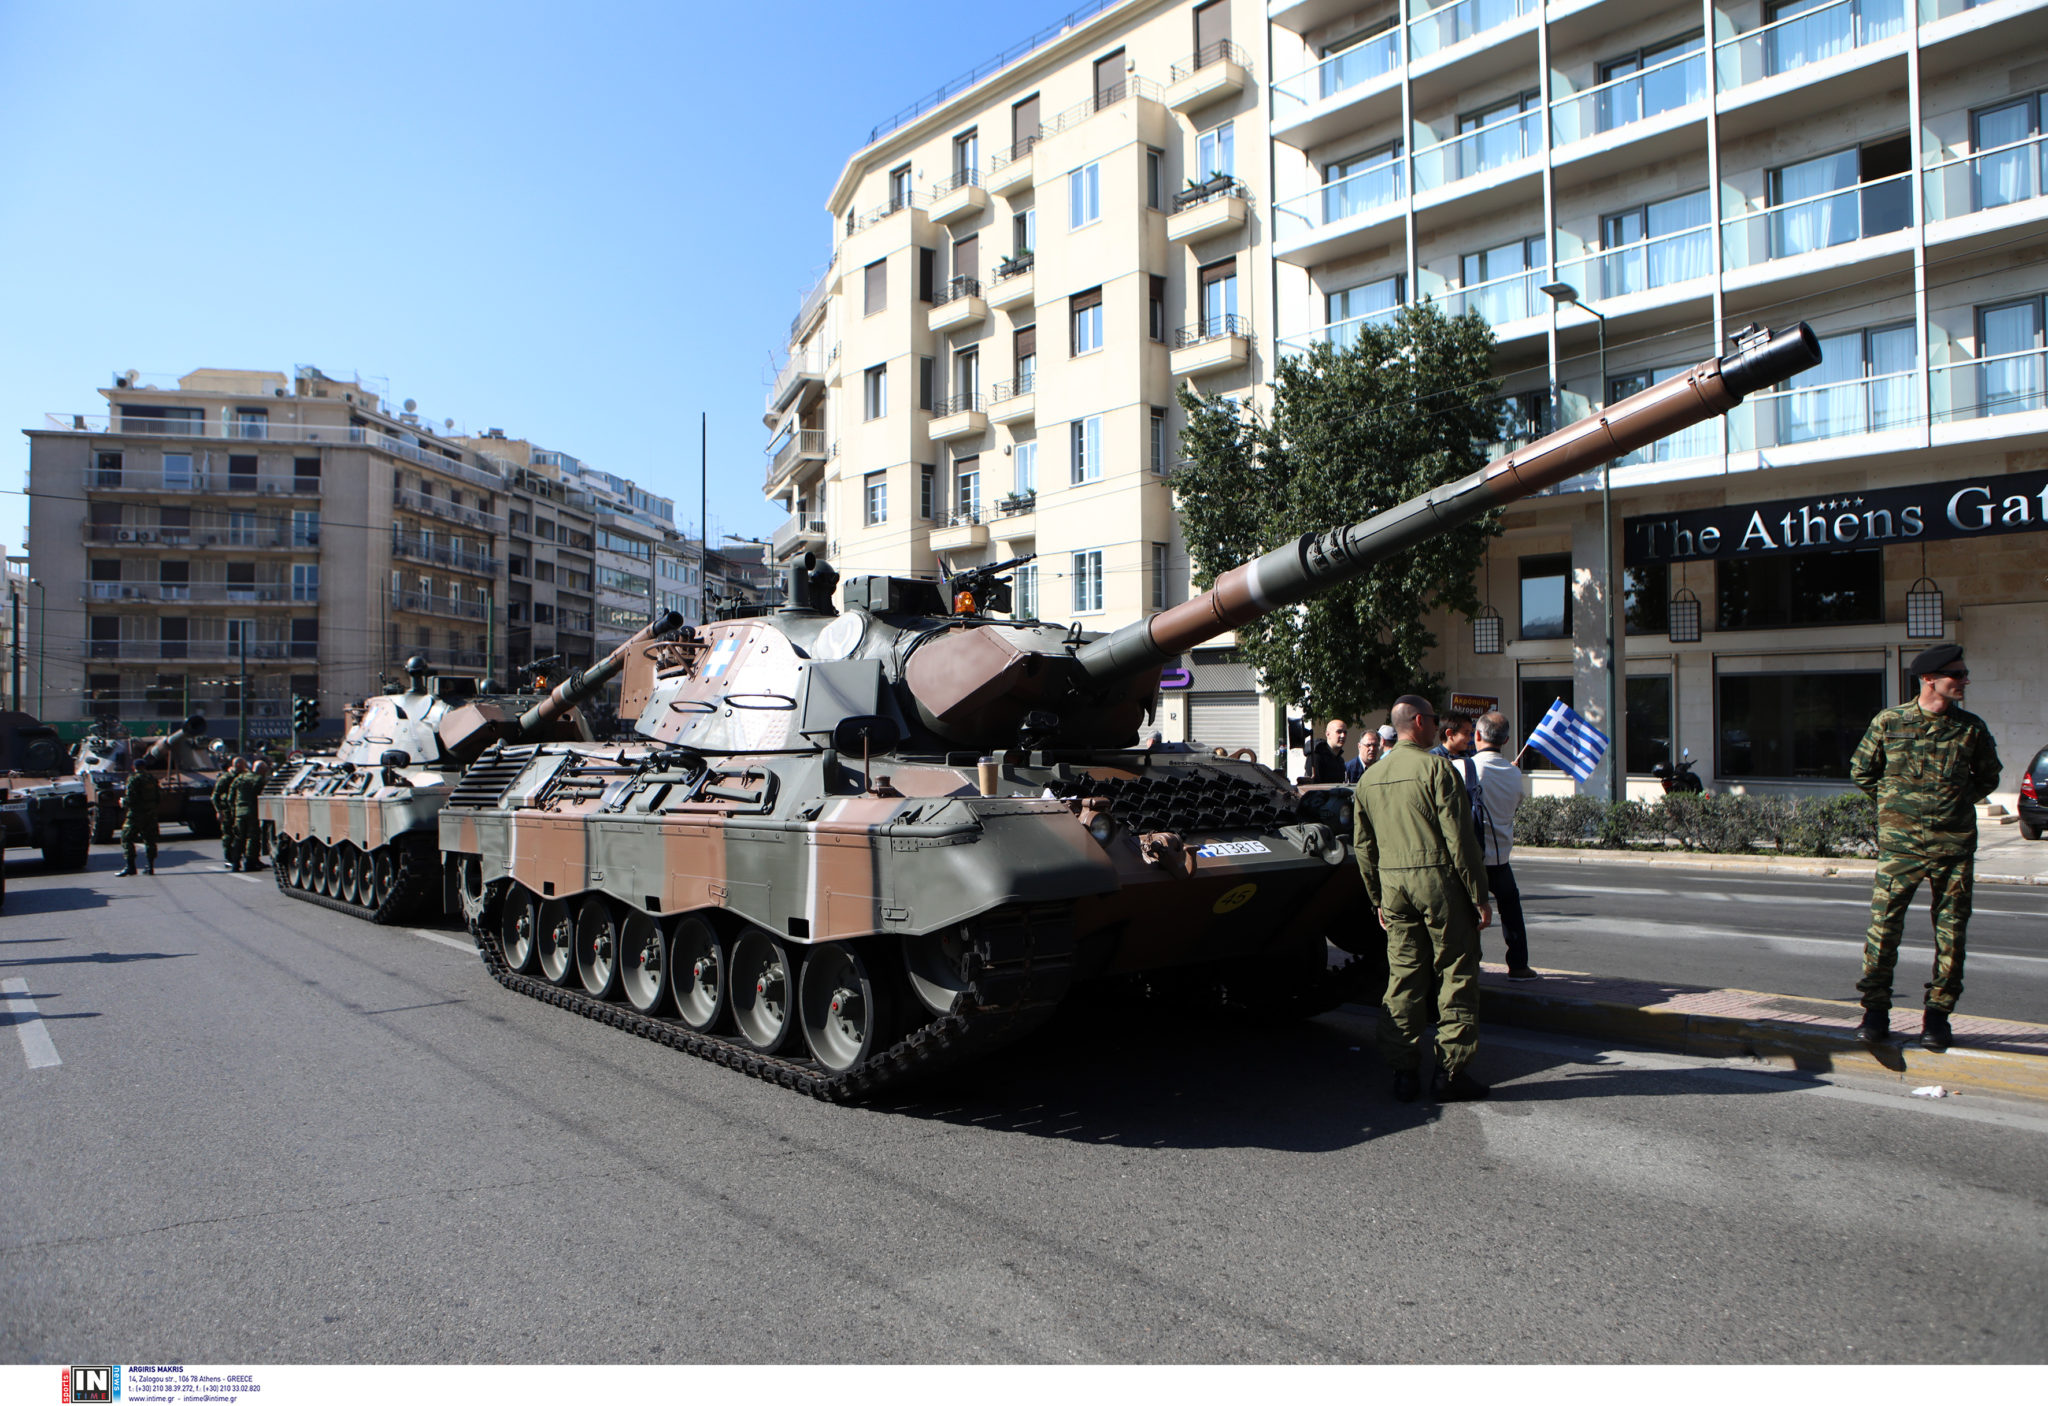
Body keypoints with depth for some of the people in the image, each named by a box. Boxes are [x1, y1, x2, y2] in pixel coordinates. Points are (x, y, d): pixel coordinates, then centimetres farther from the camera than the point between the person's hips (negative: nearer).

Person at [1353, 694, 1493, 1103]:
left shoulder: (1369, 778, 11)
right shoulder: (1436, 768, -9)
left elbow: (1363, 846, 15)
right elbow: (1459, 838, -12)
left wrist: (1378, 899, 22)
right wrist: (1479, 896, -7)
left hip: (1393, 884, 6)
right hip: (1438, 880, -6)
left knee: (1402, 976, 9)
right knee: (1457, 973, 4)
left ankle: (1403, 1072, 11)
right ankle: (1452, 1070, 5)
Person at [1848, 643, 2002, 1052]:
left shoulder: (1972, 728, 4)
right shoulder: (1888, 722, -1)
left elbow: (1988, 776, 19)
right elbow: (1861, 770, 11)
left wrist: (1960, 802, 8)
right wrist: (1896, 801, 6)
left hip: (1955, 846, 2)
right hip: (1899, 844, -2)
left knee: (1951, 932, 4)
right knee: (1883, 924, -5)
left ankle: (1937, 1016, 15)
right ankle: (1875, 1011, 5)